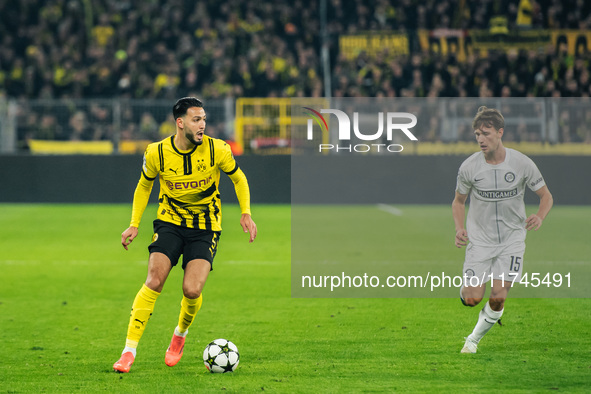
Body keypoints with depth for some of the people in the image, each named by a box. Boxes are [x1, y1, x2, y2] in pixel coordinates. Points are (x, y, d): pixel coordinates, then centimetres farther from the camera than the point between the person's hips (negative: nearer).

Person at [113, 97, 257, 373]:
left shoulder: (217, 150, -13)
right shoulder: (156, 153, -11)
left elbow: (238, 179, 5)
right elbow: (144, 186, 9)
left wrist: (246, 213, -6)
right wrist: (134, 224, 2)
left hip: (205, 226, 0)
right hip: (169, 222, 0)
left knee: (192, 290, -16)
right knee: (153, 281, -18)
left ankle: (180, 334, 19)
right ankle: (129, 351, -12)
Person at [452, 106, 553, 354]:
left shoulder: (522, 163, -11)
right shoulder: (469, 167, -9)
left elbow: (546, 196, 1)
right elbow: (458, 201, 7)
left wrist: (539, 217, -20)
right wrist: (459, 229, -10)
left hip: (512, 238, 0)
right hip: (479, 238, 0)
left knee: (498, 298, -11)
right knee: (473, 299, -11)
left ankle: (473, 339, 14)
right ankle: (466, 288, 27)